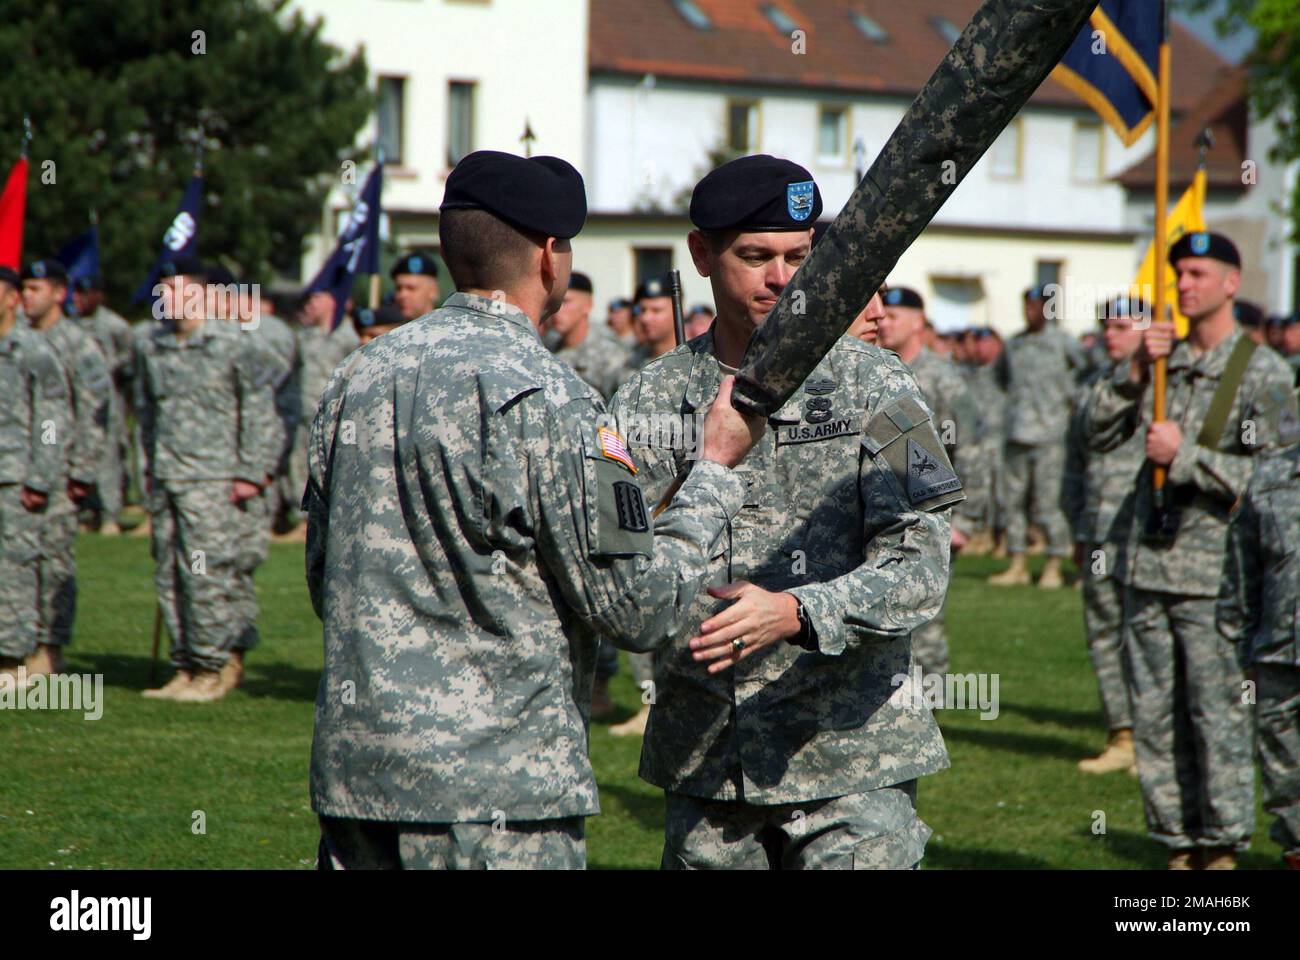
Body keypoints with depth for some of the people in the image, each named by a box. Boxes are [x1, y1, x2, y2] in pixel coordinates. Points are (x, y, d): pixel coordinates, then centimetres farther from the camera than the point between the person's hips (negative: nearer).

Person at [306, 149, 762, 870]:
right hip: (496, 790, -7)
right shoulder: (543, 397, -13)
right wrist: (715, 469, 0)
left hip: (349, 776, 7)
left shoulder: (356, 377, 9)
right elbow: (639, 611, -11)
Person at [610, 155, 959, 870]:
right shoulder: (649, 401, 5)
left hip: (850, 760, -2)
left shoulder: (872, 386, 0)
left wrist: (797, 614, -25)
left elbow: (919, 567, -8)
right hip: (702, 759, 2)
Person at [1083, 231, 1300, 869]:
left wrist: (1185, 456, -14)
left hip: (1217, 573, -6)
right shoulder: (1164, 359, 12)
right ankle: (1178, 845, 16)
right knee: (1154, 717, 7)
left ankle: (1223, 848, 5)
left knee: (1219, 713, -4)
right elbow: (1098, 434, 6)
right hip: (1150, 565, 6)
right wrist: (1135, 372, -7)